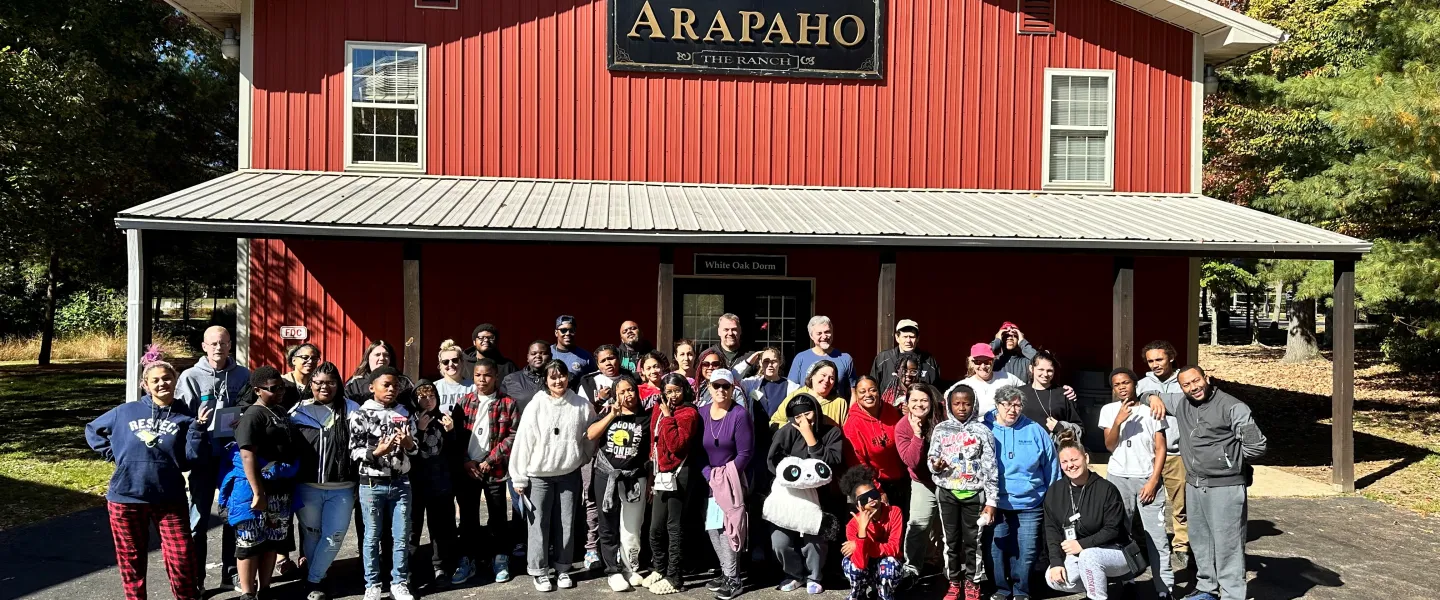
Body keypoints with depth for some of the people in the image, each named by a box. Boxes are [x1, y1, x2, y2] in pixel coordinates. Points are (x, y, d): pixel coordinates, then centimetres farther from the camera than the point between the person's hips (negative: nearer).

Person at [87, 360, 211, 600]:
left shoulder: (184, 417, -1)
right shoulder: (126, 412, 3)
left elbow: (193, 459, -7)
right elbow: (93, 430, 19)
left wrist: (199, 428, -18)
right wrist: (114, 454, 7)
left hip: (169, 499, -1)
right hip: (125, 498, 2)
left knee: (181, 558, -2)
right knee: (131, 559, 13)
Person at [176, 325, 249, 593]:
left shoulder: (243, 375, 3)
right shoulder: (190, 377, -3)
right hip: (204, 457, -2)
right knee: (199, 518, 4)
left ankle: (231, 570, 25)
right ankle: (195, 578, 14)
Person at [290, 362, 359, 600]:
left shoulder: (351, 410, 2)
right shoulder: (298, 412, 4)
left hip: (342, 489, 0)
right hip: (307, 488, 0)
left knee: (333, 538, 0)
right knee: (311, 536, 13)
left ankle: (312, 580, 18)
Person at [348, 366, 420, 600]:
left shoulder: (405, 414, 6)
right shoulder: (360, 415, -5)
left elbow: (416, 449, 13)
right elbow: (354, 452, -6)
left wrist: (409, 444, -10)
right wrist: (377, 451, -22)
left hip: (401, 484, 3)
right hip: (372, 484, -3)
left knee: (401, 536, 7)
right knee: (372, 536, 7)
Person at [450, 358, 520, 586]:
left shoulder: (507, 403, -3)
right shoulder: (463, 402, 5)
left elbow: (514, 435, -7)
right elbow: (455, 435, 4)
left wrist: (490, 461, -11)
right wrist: (464, 461, -8)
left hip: (495, 470, -2)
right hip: (467, 470, 2)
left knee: (498, 516, 8)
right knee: (468, 516, 10)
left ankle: (499, 560, 22)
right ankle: (467, 561, 21)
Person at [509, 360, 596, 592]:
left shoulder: (582, 406, -4)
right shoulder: (535, 405, -9)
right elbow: (523, 441, -8)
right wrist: (519, 477, -8)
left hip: (569, 474, 2)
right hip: (539, 475, -2)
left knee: (566, 524, 9)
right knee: (540, 524, 4)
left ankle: (562, 568, 24)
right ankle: (539, 571, 17)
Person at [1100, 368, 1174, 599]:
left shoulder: (1151, 409, 1)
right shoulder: (1108, 410, 4)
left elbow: (1160, 448, 1)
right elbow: (1109, 446, -3)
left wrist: (1153, 480, -7)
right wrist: (1118, 421, -18)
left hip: (1148, 479, -1)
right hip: (1118, 479, 1)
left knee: (1157, 536, -4)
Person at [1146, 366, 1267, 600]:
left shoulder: (1232, 406, -11)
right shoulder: (1181, 405, 8)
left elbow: (1257, 445, -10)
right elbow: (1148, 393, 24)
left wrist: (1229, 461, 1)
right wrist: (1154, 397, 1)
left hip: (1225, 487, -7)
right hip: (1194, 486, 7)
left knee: (1227, 545, -3)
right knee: (1200, 542, 16)